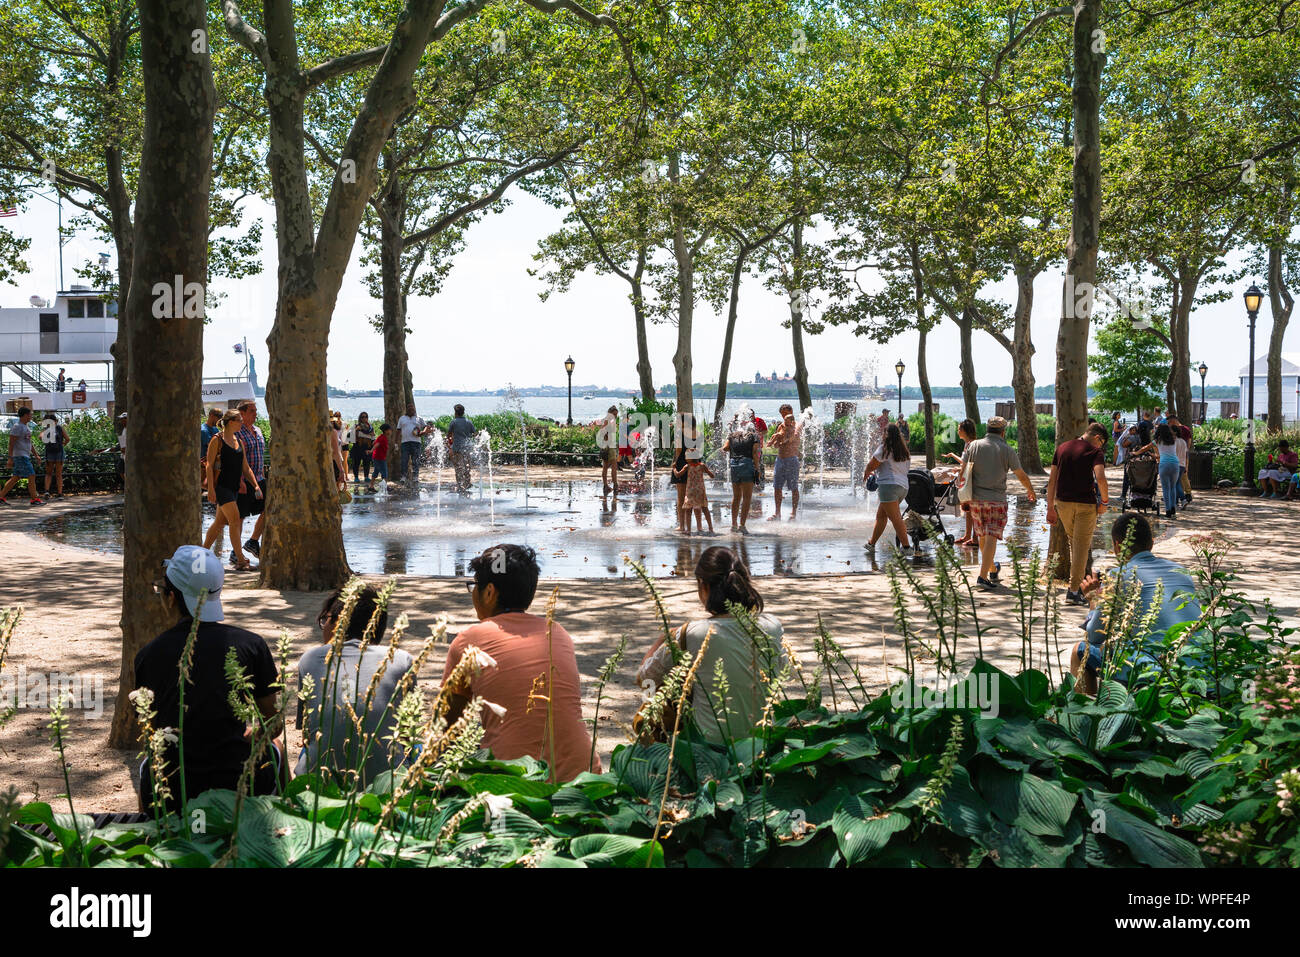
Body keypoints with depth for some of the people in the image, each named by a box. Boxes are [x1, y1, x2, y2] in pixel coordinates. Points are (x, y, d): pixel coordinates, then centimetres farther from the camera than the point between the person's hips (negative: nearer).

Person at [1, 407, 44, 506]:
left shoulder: (26, 426, 17)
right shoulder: (17, 426, -13)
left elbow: (29, 442, 23)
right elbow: (11, 443, -16)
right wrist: (10, 458, -19)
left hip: (25, 456, 10)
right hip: (20, 456, -10)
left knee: (15, 478, 11)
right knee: (32, 476, -10)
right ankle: (34, 499, -6)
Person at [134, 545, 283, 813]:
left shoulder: (148, 655, -5)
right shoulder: (250, 644, -7)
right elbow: (274, 724, 3)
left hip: (169, 799, 1)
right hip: (241, 791, -1)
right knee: (273, 749, 32)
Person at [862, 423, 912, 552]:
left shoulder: (885, 448, -5)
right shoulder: (905, 452, 18)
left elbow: (871, 465, -6)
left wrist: (866, 474, 17)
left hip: (889, 485, -8)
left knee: (895, 518, -10)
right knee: (880, 516, 16)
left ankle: (906, 546, -14)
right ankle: (872, 543, 22)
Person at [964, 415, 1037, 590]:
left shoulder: (974, 446, 3)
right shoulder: (1007, 450, -4)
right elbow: (1021, 476, 3)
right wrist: (1031, 491, 22)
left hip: (976, 499, 4)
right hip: (996, 500, -4)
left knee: (982, 537, 17)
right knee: (991, 538, -5)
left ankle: (992, 569, 36)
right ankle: (983, 576, -14)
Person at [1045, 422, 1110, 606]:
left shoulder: (1062, 448, 10)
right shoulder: (1095, 452, -6)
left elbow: (1051, 480, 9)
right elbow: (1100, 479, -23)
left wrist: (1050, 508, 13)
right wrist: (1105, 500, -7)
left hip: (1062, 502, 5)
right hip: (1086, 504, -5)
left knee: (1073, 542, 22)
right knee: (1082, 546, 3)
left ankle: (1077, 582, 25)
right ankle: (1073, 590, 2)